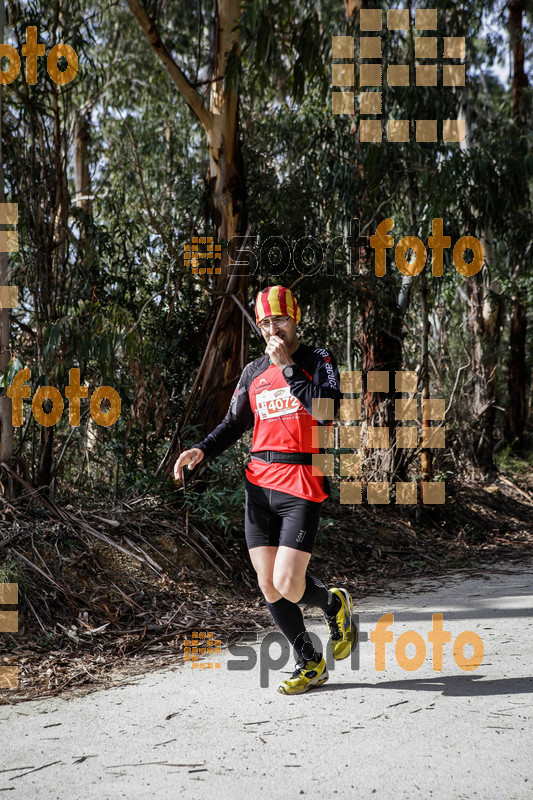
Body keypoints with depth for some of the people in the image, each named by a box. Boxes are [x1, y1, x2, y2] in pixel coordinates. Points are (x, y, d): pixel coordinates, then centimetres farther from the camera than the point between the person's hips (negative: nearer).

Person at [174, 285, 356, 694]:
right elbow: (234, 423, 20)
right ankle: (310, 663, 22)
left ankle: (335, 604, 22)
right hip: (259, 483, 5)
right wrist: (201, 450, 4)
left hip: (302, 484, -5)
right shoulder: (254, 372, 13)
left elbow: (326, 410, -18)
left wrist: (288, 366, -15)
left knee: (287, 584, -13)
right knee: (268, 586, 4)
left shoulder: (319, 361, 0)